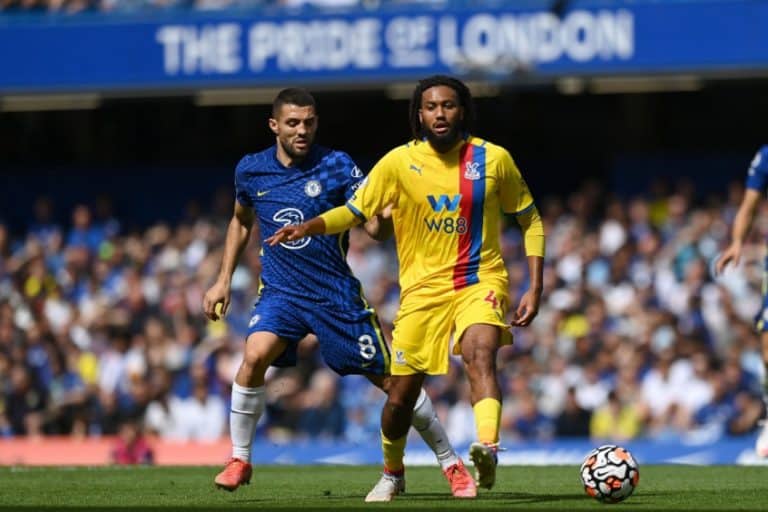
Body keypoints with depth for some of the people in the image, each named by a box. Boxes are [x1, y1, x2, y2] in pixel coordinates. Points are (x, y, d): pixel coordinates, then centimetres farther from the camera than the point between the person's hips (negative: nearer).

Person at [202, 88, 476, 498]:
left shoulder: (337, 166, -8)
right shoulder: (250, 170, 1)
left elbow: (376, 229, -13)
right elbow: (241, 221, 21)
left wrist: (387, 214, -36)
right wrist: (224, 280, 16)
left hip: (337, 293, -1)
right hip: (280, 292, 1)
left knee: (391, 378, 0)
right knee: (255, 356, -27)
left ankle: (451, 463, 16)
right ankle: (239, 460, -11)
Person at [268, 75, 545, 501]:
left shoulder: (493, 159, -3)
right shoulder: (400, 162, -3)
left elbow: (530, 220, 7)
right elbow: (352, 211, 2)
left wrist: (535, 287, 0)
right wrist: (307, 227, -18)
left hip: (480, 281, -2)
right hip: (422, 288, 2)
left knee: (479, 353, -33)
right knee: (402, 393, 4)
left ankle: (488, 450, -51)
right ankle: (392, 473, 32)